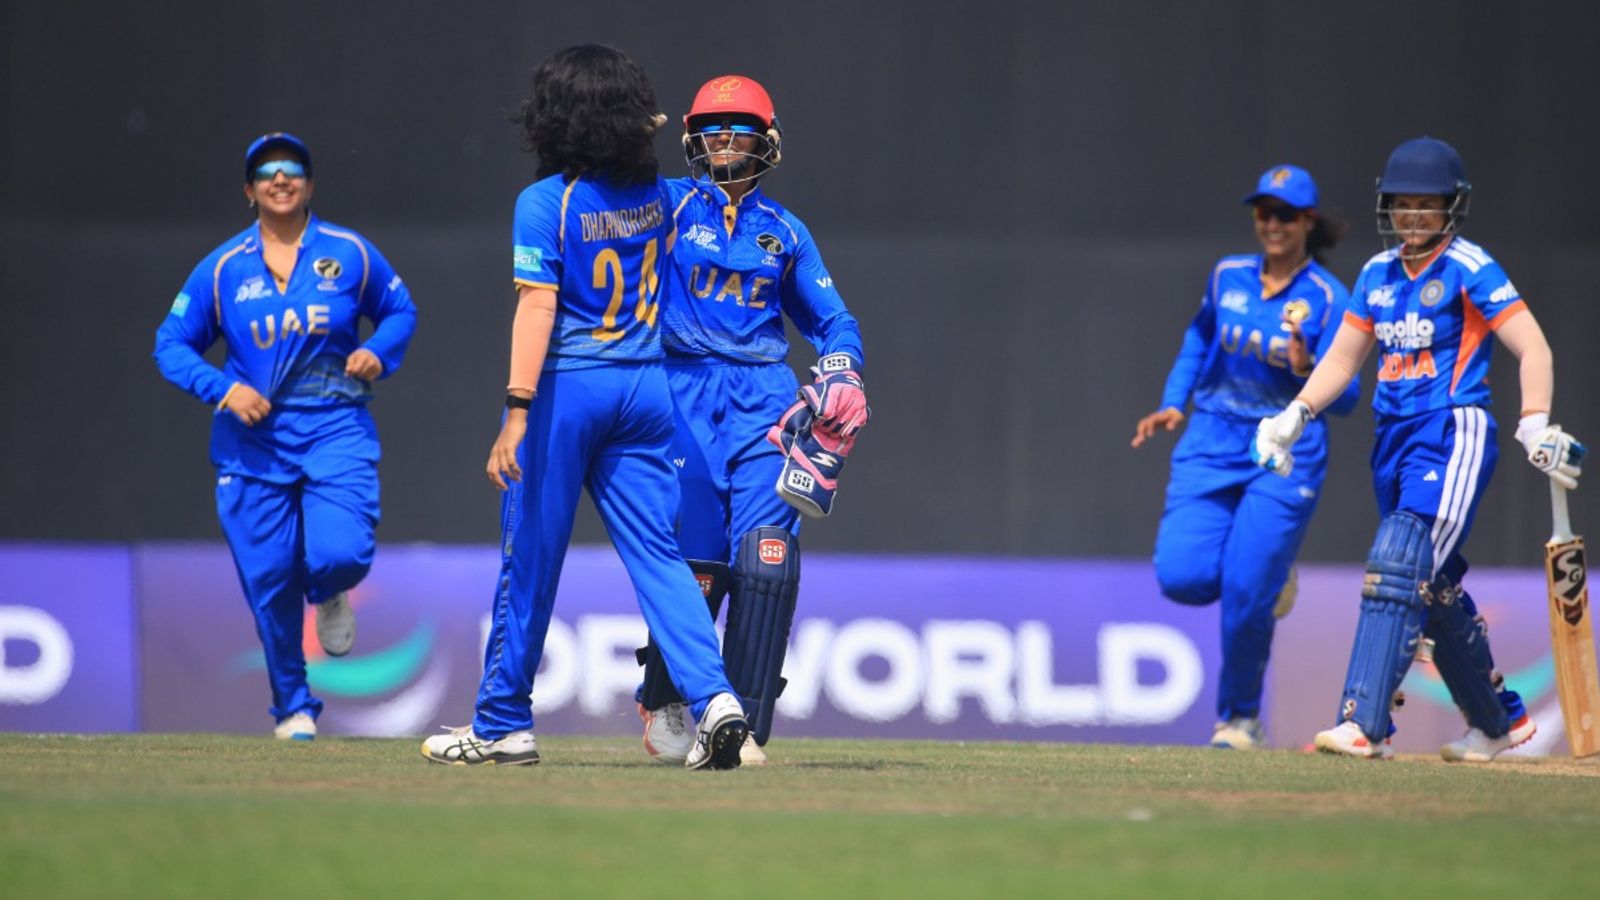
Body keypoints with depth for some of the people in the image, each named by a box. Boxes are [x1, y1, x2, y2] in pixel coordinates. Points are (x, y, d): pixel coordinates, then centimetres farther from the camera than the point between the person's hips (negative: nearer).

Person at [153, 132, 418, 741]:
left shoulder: (350, 254, 3)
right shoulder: (222, 269, 2)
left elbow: (400, 310, 16)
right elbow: (172, 344, 5)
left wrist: (378, 353, -5)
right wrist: (223, 388, -11)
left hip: (335, 430, -1)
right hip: (253, 440, 1)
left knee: (341, 554, -21)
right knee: (268, 579, 0)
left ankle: (328, 595, 19)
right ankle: (293, 707, 19)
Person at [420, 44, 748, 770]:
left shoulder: (545, 202, -10)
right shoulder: (655, 196, 6)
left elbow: (537, 308, -17)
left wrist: (517, 414, -19)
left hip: (567, 384, -5)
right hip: (646, 386, 5)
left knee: (531, 557, 4)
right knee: (657, 552, 4)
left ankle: (502, 725, 13)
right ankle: (712, 696, -13)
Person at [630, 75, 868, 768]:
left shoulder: (784, 231, 16)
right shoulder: (668, 205, 8)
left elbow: (831, 319, 21)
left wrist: (842, 372, 2)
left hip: (764, 399, 2)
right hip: (684, 393, -2)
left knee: (767, 555, -13)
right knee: (697, 563, -5)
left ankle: (746, 726, -8)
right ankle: (664, 702, 22)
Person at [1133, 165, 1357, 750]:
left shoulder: (1326, 297, -9)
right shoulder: (1227, 277, 3)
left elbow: (1345, 399, -12)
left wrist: (1307, 368, -32)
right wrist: (1173, 403, 12)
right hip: (1213, 443, 4)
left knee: (1245, 592, -9)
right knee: (1183, 577, -11)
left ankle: (1239, 717, 14)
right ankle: (1268, 575, 23)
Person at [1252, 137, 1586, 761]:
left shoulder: (1469, 269, -7)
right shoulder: (1378, 273, 13)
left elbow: (1533, 349, -12)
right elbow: (1342, 358, 20)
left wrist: (1535, 425, -25)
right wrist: (1295, 416, 7)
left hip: (1454, 434, -7)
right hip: (1394, 439, 7)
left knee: (1398, 565, -20)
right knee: (1434, 588, 12)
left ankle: (1364, 724, -26)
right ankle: (1499, 719, 28)